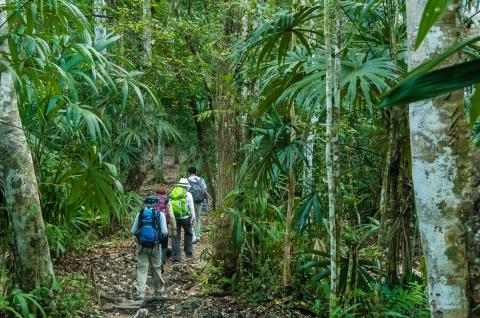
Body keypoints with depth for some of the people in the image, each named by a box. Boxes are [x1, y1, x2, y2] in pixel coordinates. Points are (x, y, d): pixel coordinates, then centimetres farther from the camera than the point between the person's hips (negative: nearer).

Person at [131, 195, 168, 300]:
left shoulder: (140, 214, 0)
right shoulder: (160, 214, -5)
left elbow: (133, 231, 0)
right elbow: (164, 232, -10)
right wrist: (166, 233, 13)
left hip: (142, 246, 1)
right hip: (155, 246, 0)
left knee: (141, 268, 5)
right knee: (156, 268, 14)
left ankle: (140, 293, -5)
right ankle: (158, 291, 29)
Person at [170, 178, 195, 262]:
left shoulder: (172, 194, 6)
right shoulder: (188, 194, -3)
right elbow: (191, 207, -5)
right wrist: (193, 218, 0)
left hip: (174, 217, 3)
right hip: (185, 217, -3)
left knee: (176, 236, 7)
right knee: (188, 234, 18)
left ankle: (175, 256, 6)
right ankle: (188, 252, 22)